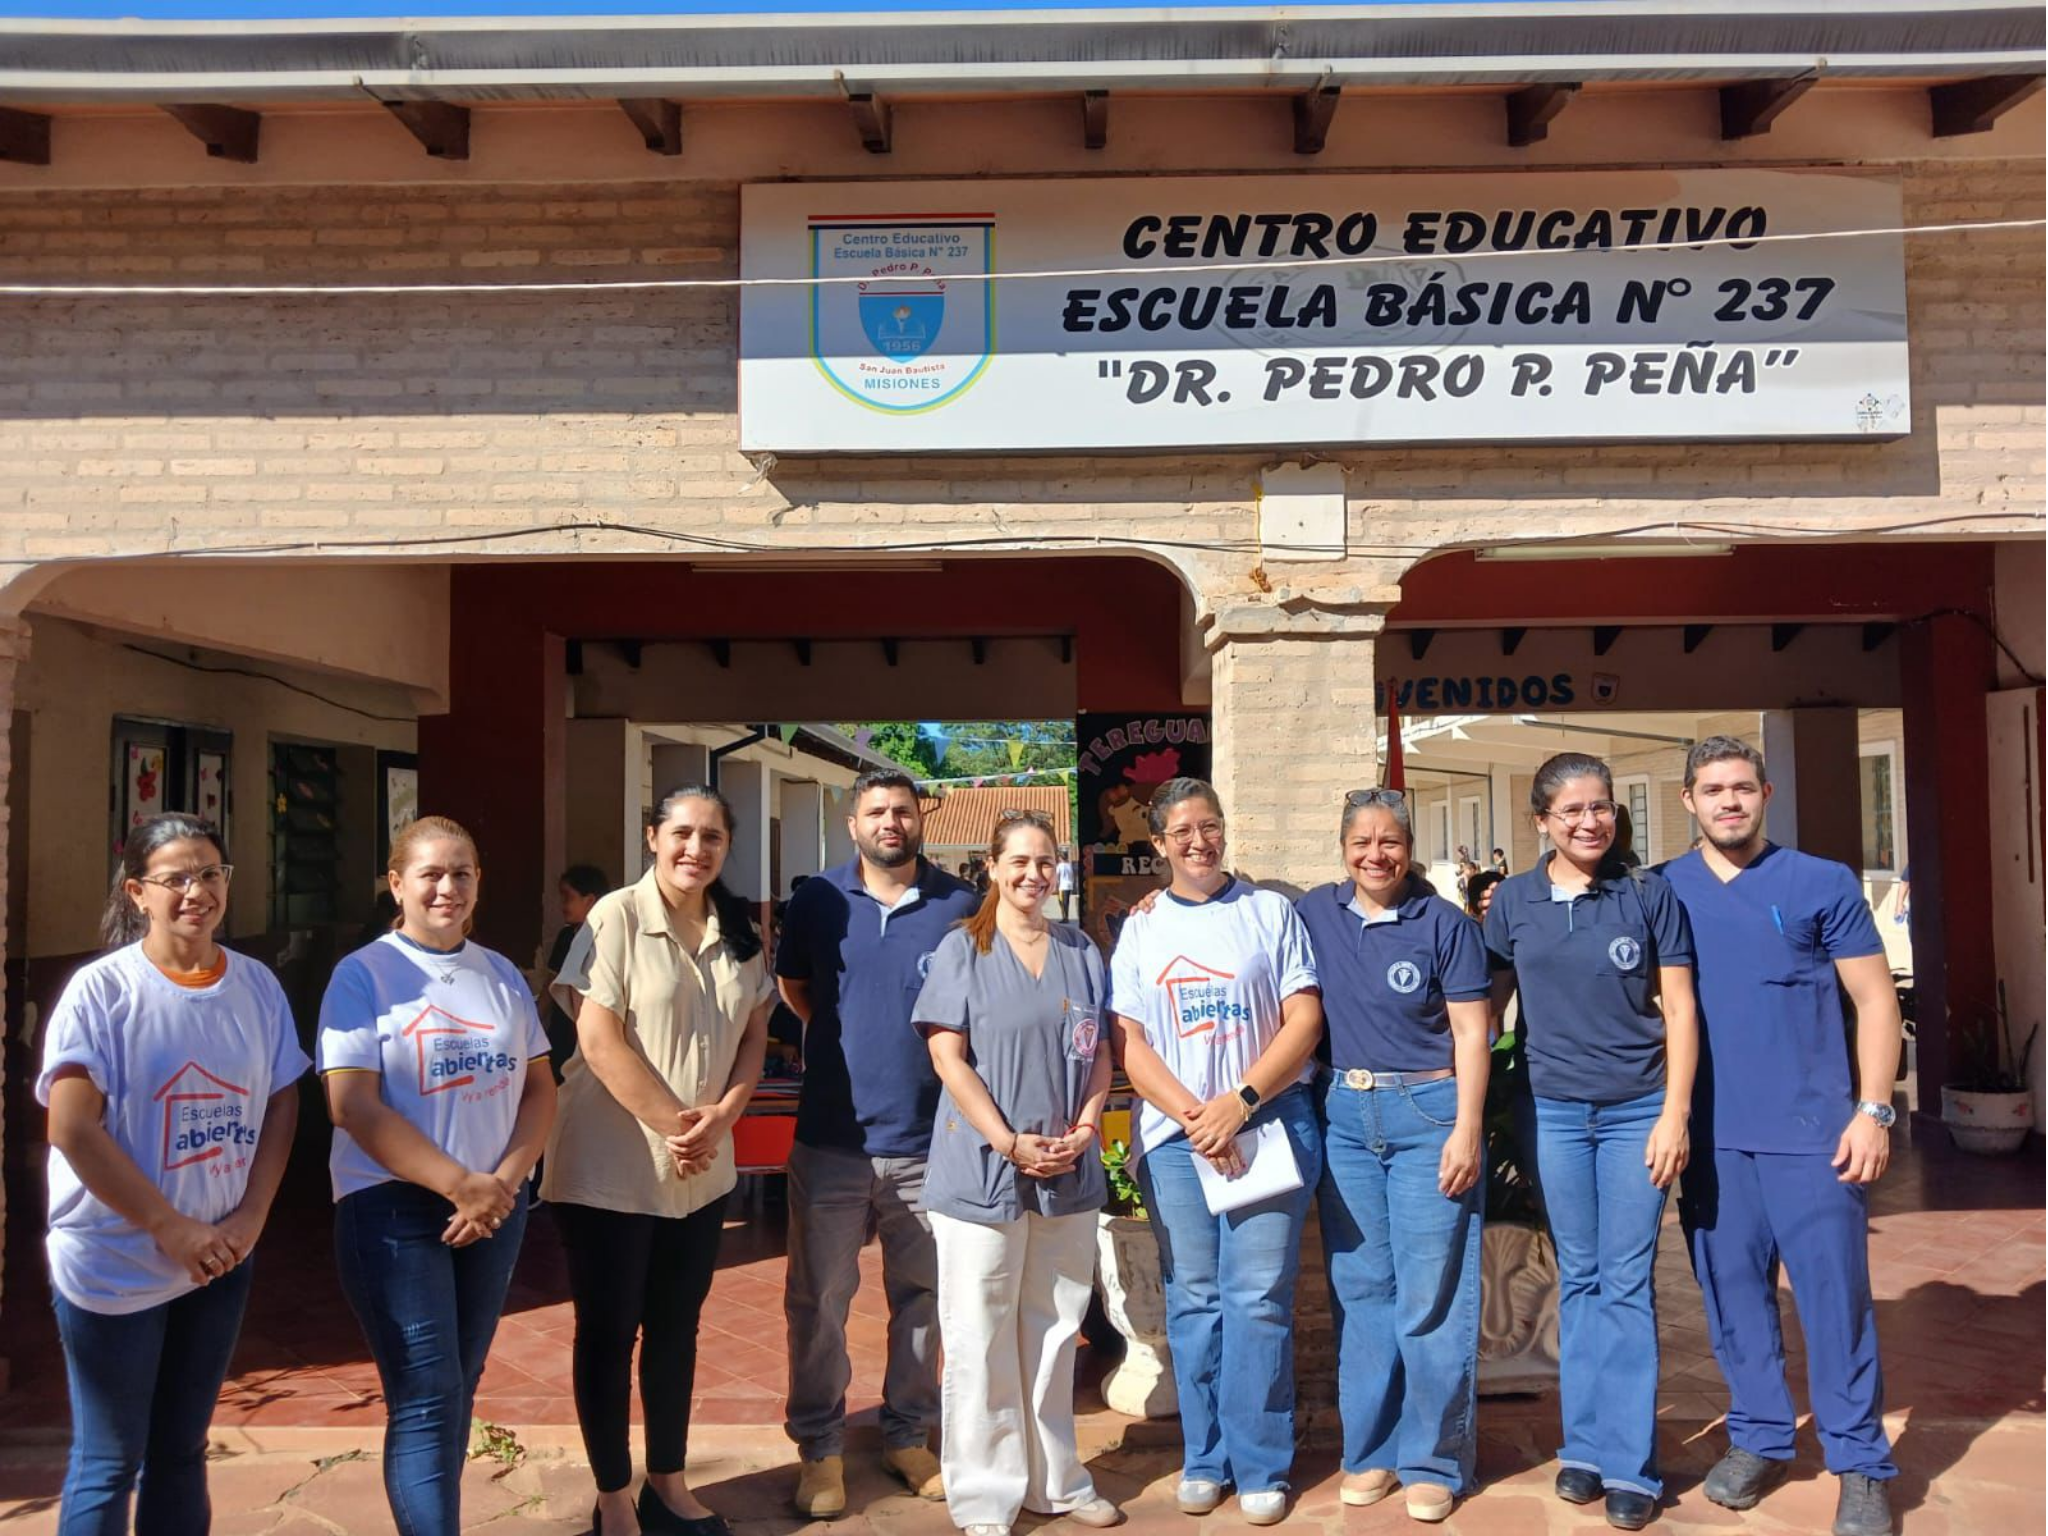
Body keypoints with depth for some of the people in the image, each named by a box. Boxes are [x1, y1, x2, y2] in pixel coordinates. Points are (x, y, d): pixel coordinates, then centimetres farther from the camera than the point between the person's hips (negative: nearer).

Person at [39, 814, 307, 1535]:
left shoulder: (257, 986, 1)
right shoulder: (101, 989, -13)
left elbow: (281, 1105, 5)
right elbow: (72, 1128, -17)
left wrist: (250, 1217, -7)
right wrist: (170, 1228, -18)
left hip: (222, 1258, 4)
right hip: (114, 1262, -4)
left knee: (181, 1449, 17)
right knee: (109, 1462, 7)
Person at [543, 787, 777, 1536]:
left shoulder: (740, 932, 5)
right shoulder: (617, 916, -12)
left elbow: (754, 1037, 7)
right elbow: (598, 1038, -16)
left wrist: (719, 1118, -9)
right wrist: (671, 1123, -15)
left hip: (703, 1171, 5)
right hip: (612, 1165, -5)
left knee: (676, 1326, 16)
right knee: (608, 1332, 6)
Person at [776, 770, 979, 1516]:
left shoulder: (959, 905, -3)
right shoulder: (818, 900, -1)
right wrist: (848, 1036, 10)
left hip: (930, 1141, 0)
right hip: (832, 1139, 0)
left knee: (921, 1296, 12)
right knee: (818, 1299, 6)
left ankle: (908, 1435, 28)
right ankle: (819, 1446, 21)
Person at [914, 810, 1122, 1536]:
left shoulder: (1081, 951, 8)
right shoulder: (962, 949, -4)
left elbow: (1099, 1051, 9)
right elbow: (948, 1057, -9)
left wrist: (1084, 1129, -7)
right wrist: (1009, 1143, -16)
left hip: (1069, 1170, 4)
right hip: (981, 1169, -4)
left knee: (1054, 1329, 14)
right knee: (981, 1337, 2)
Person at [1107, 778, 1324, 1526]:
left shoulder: (1270, 910, 3)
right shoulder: (1141, 927, 8)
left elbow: (1305, 1018, -2)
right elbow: (1127, 1039, 3)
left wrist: (1239, 1102, -12)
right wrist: (1193, 1113, -10)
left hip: (1268, 1124, -2)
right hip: (1175, 1134, 2)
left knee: (1258, 1299, -2)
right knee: (1193, 1301, 6)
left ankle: (1261, 1467, 10)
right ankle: (1204, 1460, 19)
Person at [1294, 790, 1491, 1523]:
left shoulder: (1444, 924, -5)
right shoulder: (1315, 912, 6)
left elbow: (1470, 1033, -5)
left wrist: (1467, 1130, -13)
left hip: (1429, 1115, -4)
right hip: (1346, 1114, 4)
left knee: (1430, 1296, 0)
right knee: (1359, 1289, 10)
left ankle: (1434, 1461, 13)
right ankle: (1369, 1450, 23)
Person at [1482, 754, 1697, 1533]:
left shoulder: (1649, 895, -3)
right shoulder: (1512, 900, 2)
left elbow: (1680, 1010, -2)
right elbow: (1490, 1004, 8)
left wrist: (1675, 1114, -8)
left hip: (1638, 1110, -1)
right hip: (1553, 1110, 2)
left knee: (1627, 1283, 1)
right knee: (1579, 1279, 10)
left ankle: (1629, 1462, 10)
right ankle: (1584, 1445, 22)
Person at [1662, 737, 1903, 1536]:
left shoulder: (1824, 883, 0)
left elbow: (1875, 1000, 1)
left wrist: (1873, 1110, -8)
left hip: (1812, 1129, -2)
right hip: (1710, 1132, 3)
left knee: (1834, 1293, 1)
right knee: (1733, 1290, 11)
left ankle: (1861, 1465, 14)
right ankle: (1758, 1438, 26)